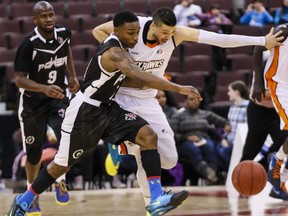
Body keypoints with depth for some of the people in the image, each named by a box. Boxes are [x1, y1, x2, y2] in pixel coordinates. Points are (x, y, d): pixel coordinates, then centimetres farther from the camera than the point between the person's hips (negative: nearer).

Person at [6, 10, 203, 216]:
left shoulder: (119, 45, 3)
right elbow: (140, 78, -43)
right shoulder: (115, 52, -27)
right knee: (63, 164, 5)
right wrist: (179, 88, -48)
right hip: (84, 110, -9)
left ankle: (157, 199, -18)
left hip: (106, 107, 9)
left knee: (149, 136, -12)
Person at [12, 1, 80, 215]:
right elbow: (19, 79, -24)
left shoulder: (64, 34, -10)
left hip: (59, 97, 2)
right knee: (34, 152, 8)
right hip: (33, 101, -2)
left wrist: (73, 75, 6)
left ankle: (60, 180, 5)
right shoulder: (29, 44, -24)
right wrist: (44, 88, -39)